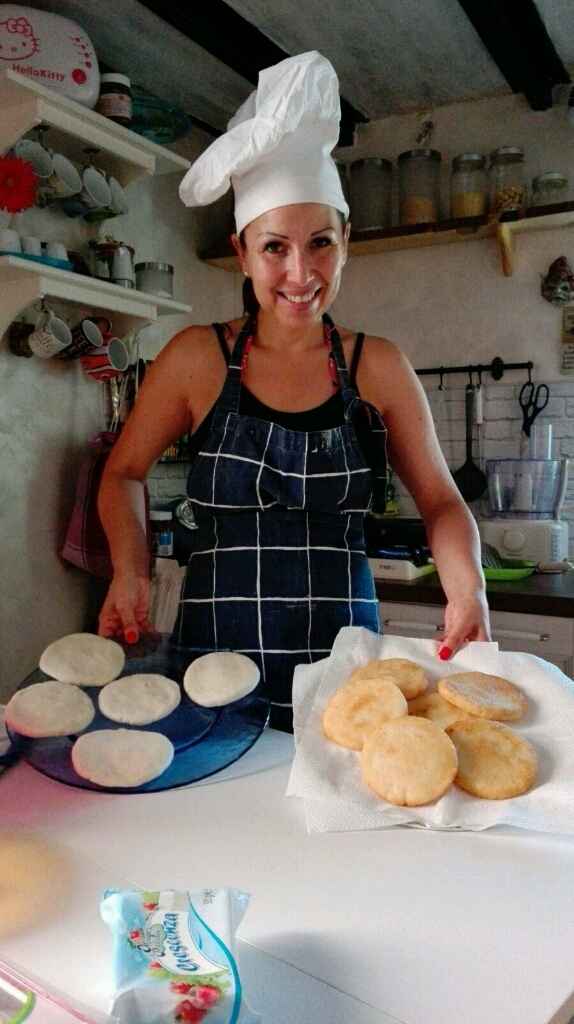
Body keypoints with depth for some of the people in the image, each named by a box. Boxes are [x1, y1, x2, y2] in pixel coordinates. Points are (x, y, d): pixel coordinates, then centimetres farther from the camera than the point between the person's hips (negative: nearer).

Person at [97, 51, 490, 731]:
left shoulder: (378, 368, 0)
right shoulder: (198, 358, -3)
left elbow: (439, 500, 5)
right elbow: (124, 474, 8)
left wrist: (467, 587, -15)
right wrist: (131, 572, -9)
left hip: (344, 663, 1)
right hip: (216, 654, 0)